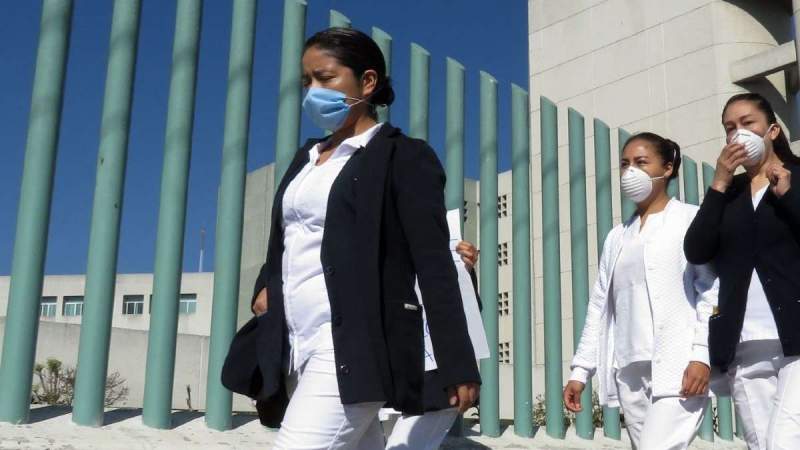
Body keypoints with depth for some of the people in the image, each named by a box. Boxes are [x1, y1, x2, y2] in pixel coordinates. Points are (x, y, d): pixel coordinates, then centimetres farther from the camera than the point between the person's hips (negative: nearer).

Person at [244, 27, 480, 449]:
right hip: (299, 348, 7)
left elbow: (434, 264, -8)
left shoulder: (404, 156, -2)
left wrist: (457, 365, -13)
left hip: (357, 349, -7)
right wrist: (266, 288, 5)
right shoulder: (306, 157, 19)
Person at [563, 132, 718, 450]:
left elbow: (711, 289, -6)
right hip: (629, 370, 6)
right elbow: (600, 305, 16)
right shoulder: (617, 237, 19)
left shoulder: (692, 219, 4)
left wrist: (702, 354, -17)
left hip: (678, 366, -5)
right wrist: (580, 369, 10)